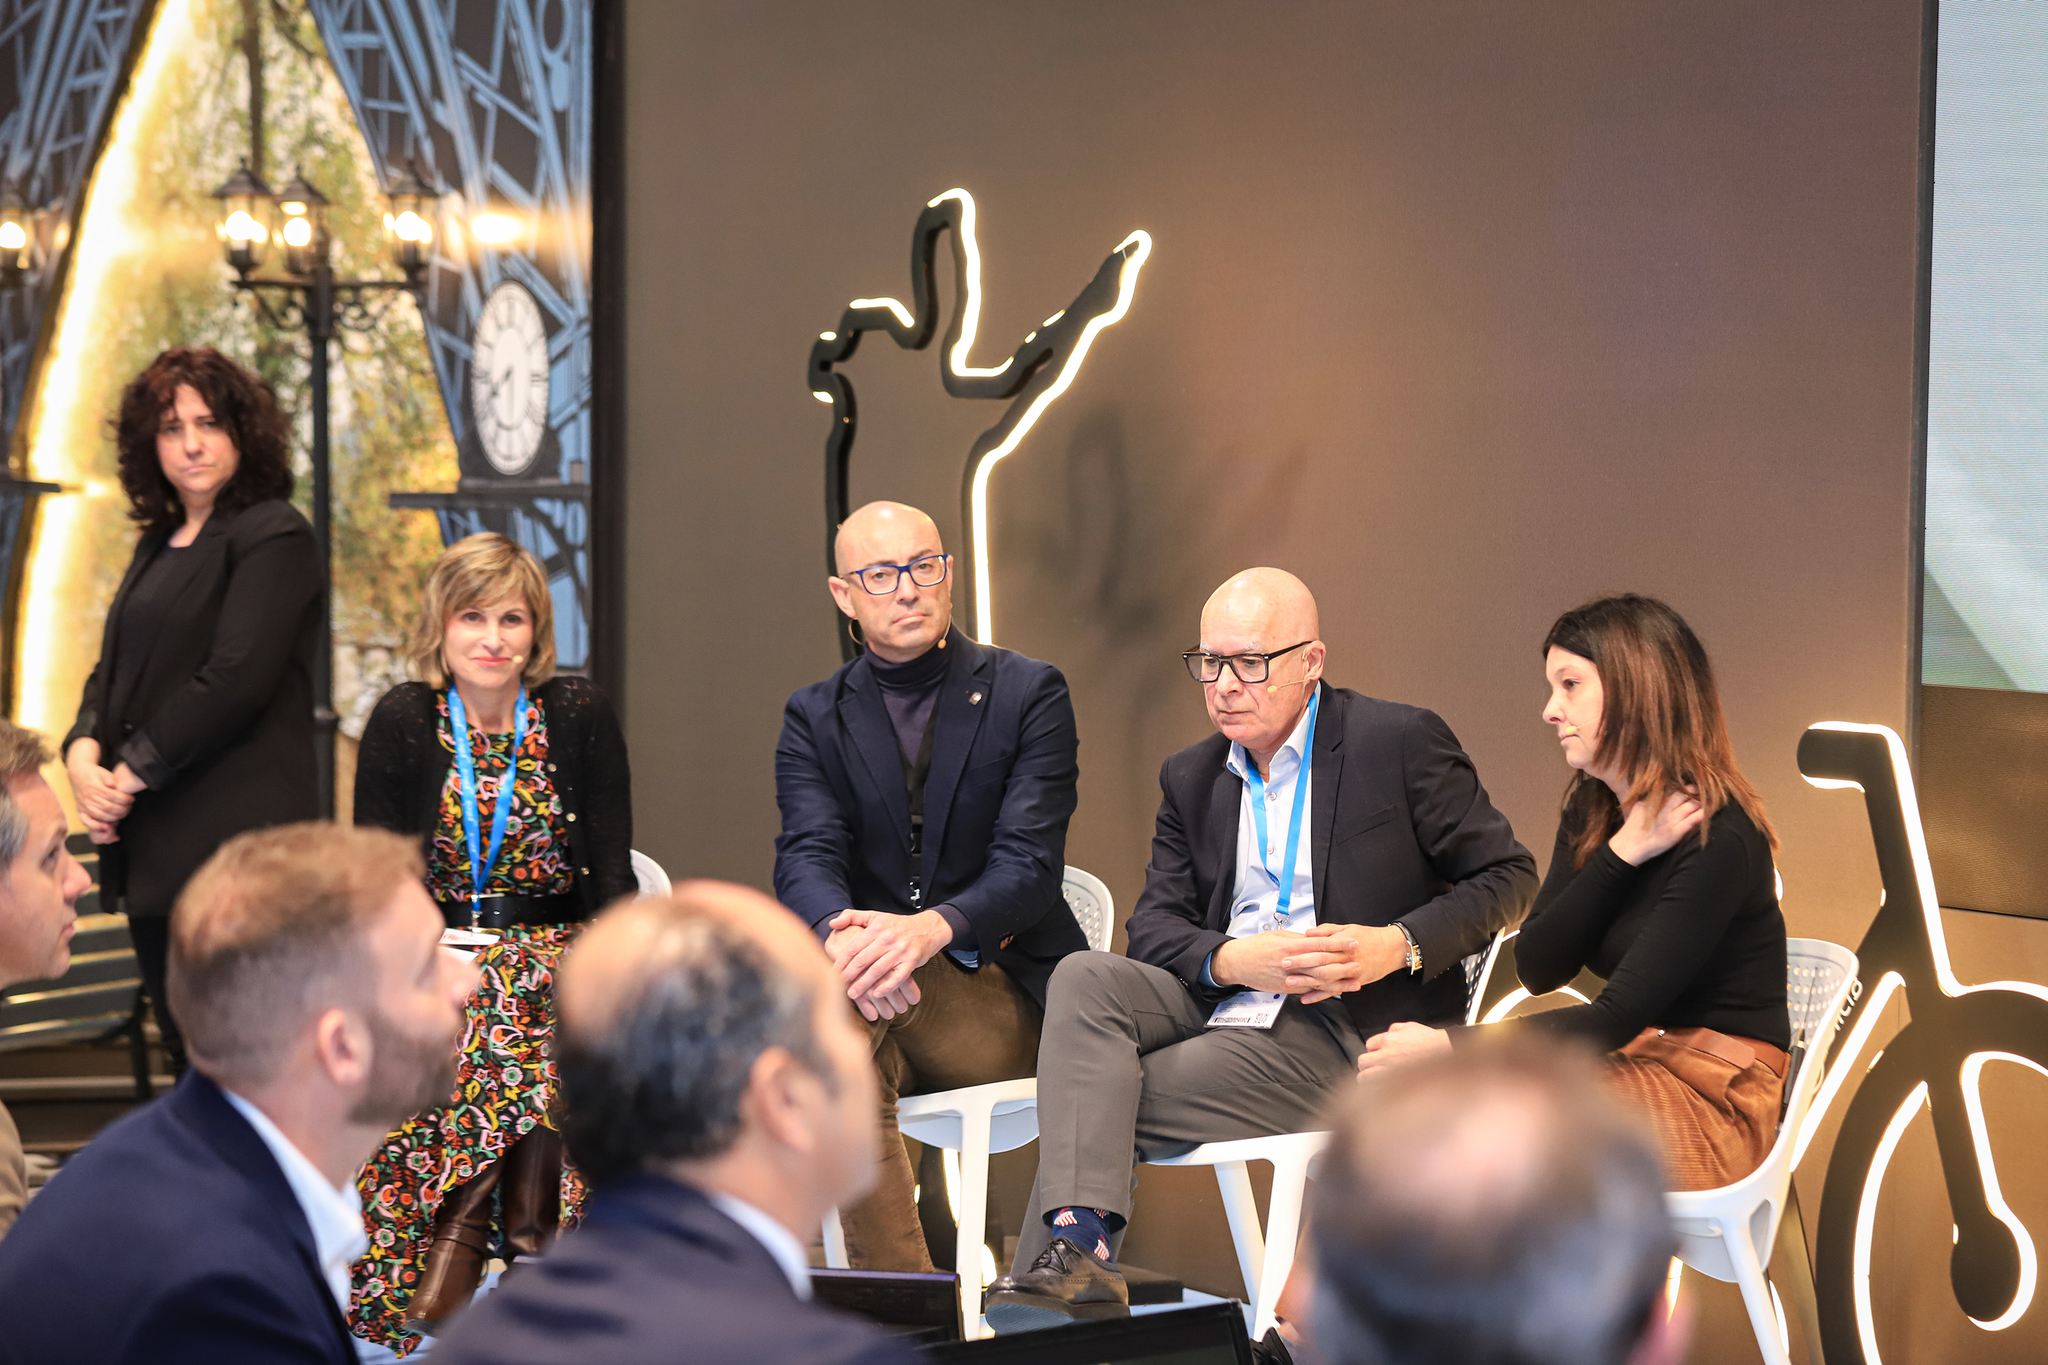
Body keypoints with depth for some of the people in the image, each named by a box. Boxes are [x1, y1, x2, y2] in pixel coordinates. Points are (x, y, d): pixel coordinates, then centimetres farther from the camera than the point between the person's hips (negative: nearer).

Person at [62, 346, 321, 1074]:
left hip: (235, 846, -8)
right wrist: (84, 753, -1)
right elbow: (114, 668, 19)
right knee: (186, 1059, 10)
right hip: (151, 849, 8)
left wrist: (133, 773, -12)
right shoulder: (160, 544, 20)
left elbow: (235, 678, -15)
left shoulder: (273, 535, -6)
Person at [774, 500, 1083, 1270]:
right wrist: (841, 931, -31)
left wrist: (931, 929, -32)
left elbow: (1029, 865, -10)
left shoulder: (1029, 694, 3)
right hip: (875, 987, 3)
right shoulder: (815, 719, 12)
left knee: (838, 1004, -32)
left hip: (1006, 997, -2)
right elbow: (807, 859, -5)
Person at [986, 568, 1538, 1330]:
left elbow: (1508, 877, 0)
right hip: (1219, 1002, 6)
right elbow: (1154, 924, 9)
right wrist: (1230, 960, -14)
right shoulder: (1190, 777, 16)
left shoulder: (1402, 742, -1)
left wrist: (1400, 946, -16)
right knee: (1083, 980, -25)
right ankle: (1079, 1249, -36)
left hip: (1339, 1028, -6)